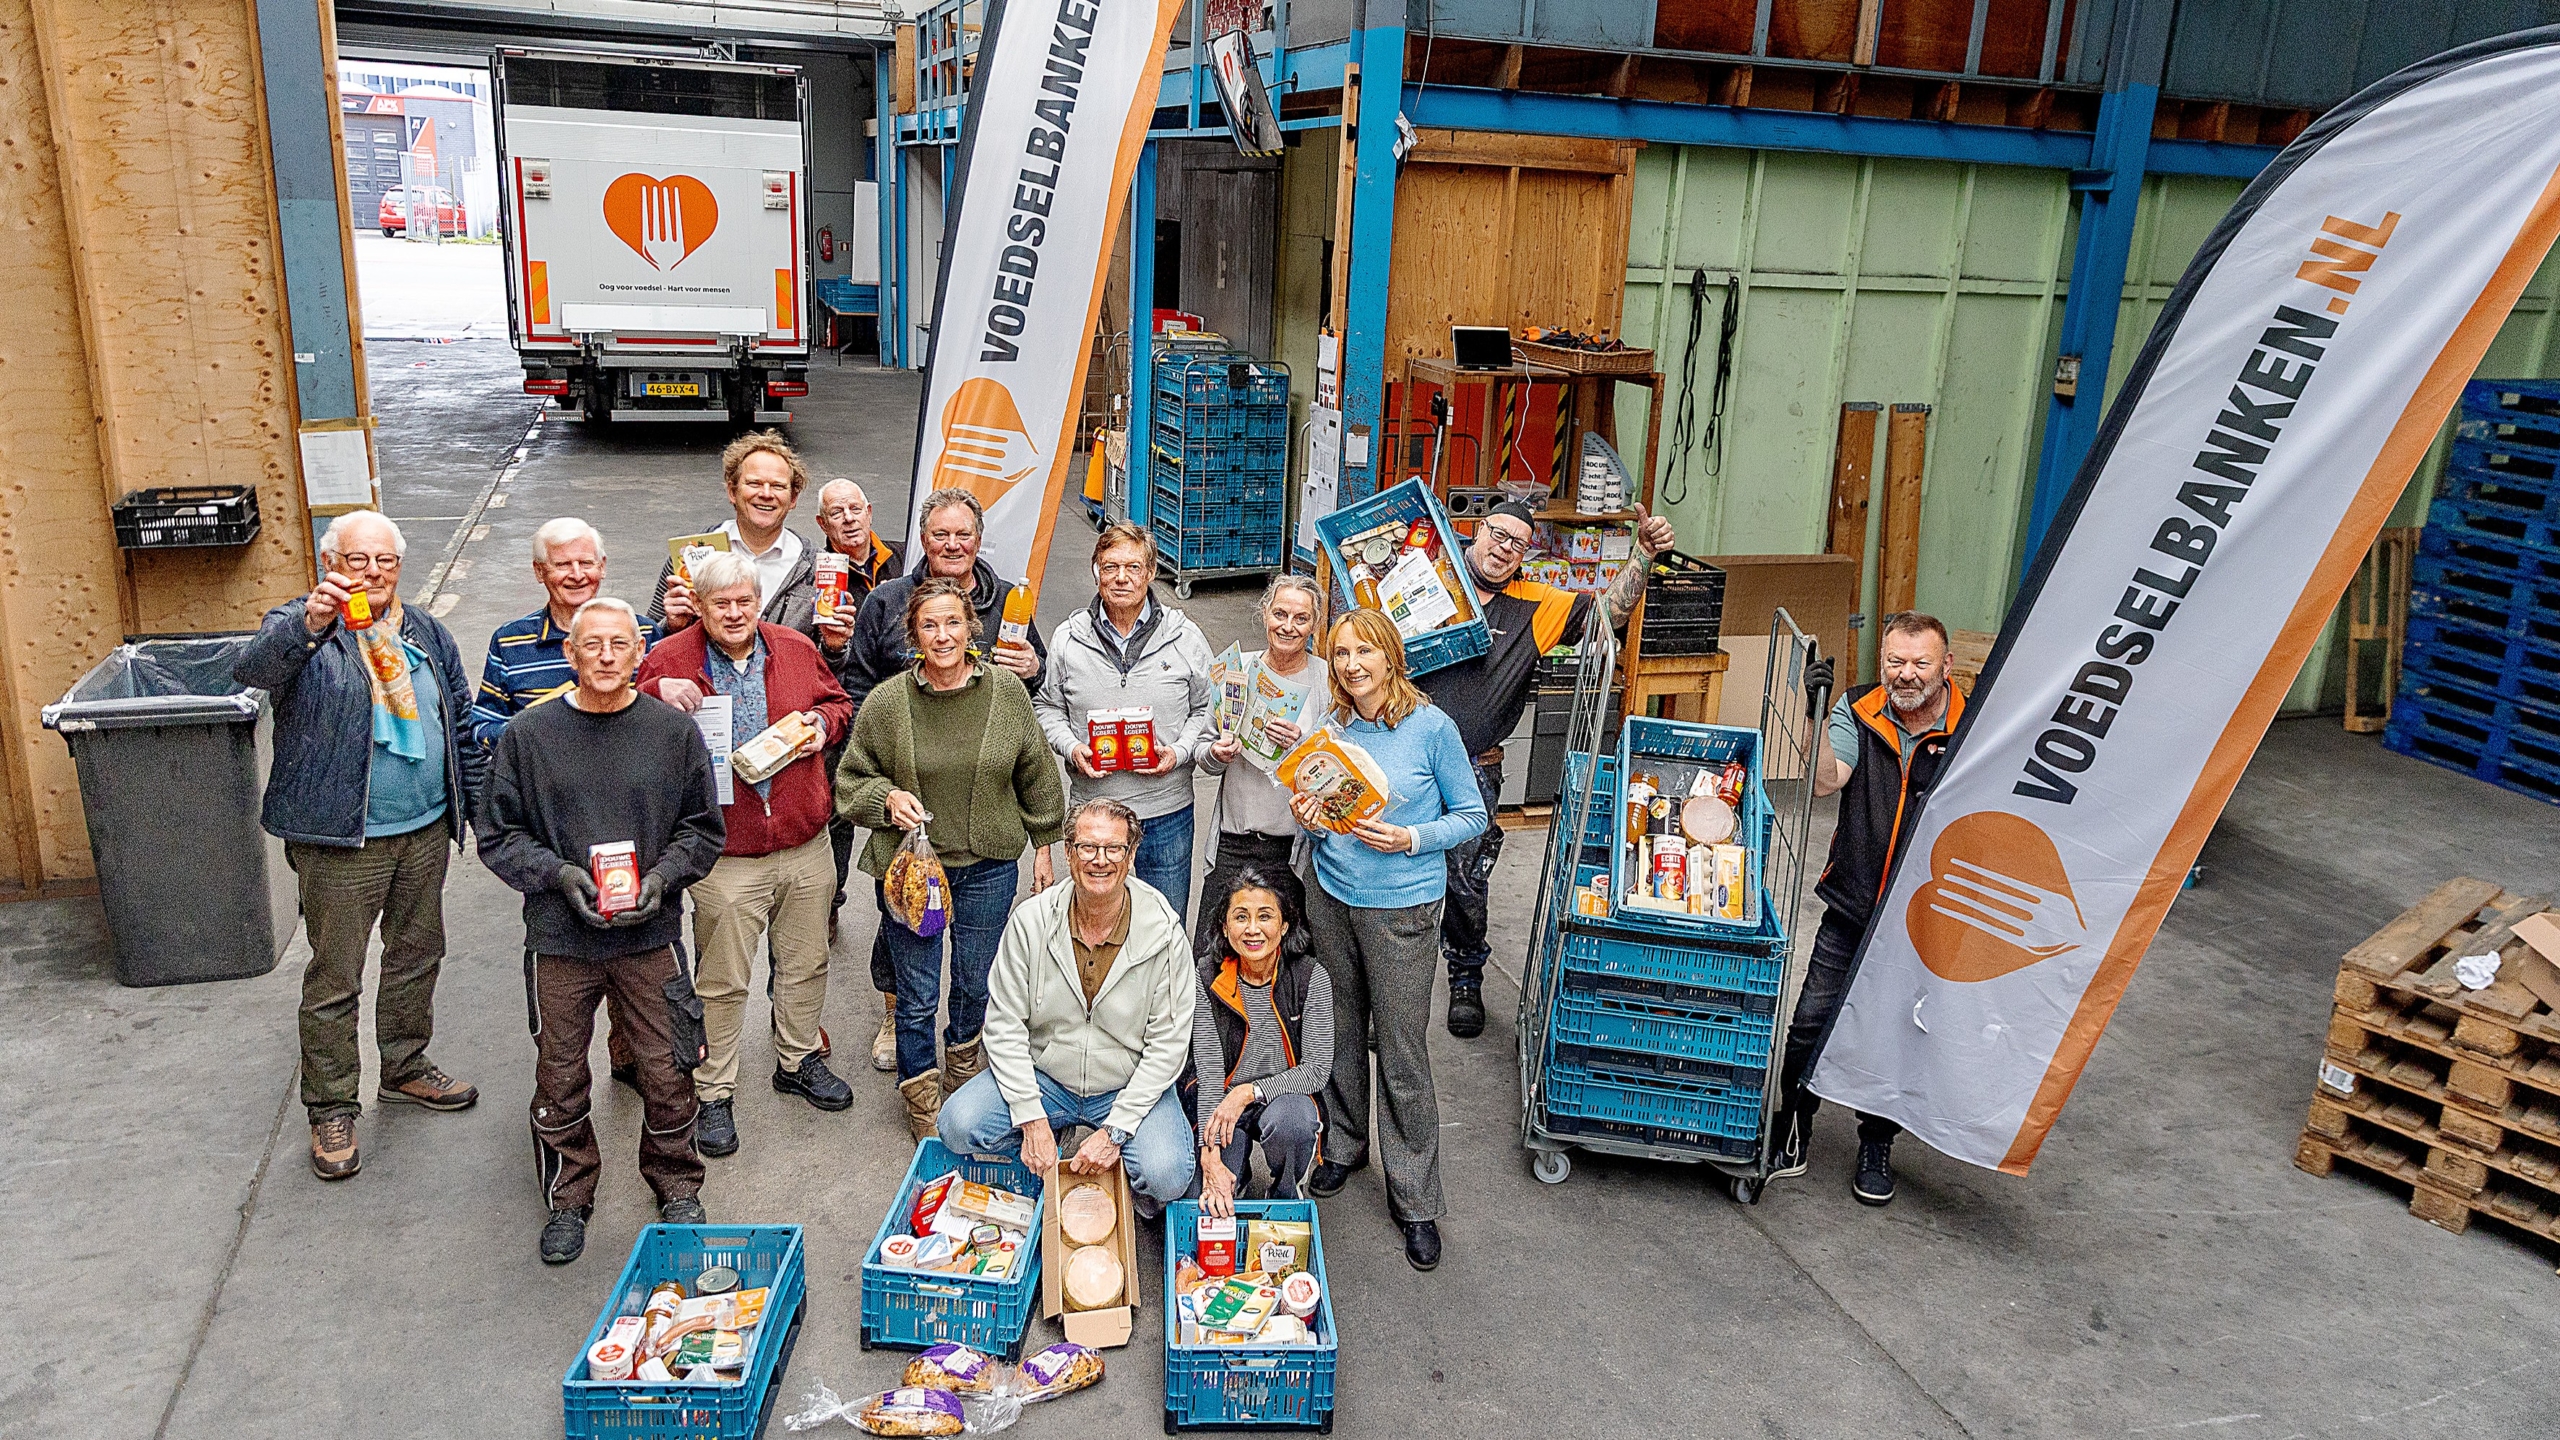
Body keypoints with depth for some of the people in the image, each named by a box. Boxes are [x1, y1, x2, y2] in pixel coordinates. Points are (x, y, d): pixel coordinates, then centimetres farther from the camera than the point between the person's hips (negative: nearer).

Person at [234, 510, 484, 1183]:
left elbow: (462, 724, 16)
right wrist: (310, 622, -49)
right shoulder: (301, 626, -7)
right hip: (340, 841, -6)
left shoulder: (426, 633, 10)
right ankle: (331, 1109, 17)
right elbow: (254, 668, -31)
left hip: (426, 831, 6)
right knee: (334, 978, 3)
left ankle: (405, 1067, 38)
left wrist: (480, 802, 14)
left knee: (416, 956, 19)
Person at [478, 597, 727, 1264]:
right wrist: (559, 874, -12)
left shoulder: (675, 732, -1)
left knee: (666, 1073, 6)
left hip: (651, 935, 0)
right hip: (559, 938, 0)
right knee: (560, 1077, 10)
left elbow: (704, 829, 6)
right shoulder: (528, 734, -2)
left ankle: (677, 1188, 30)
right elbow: (498, 834, 3)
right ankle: (568, 1199, 32)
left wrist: (661, 876, -10)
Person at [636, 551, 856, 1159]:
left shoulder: (796, 649, 4)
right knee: (722, 981, 6)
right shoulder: (669, 660, -6)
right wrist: (655, 694, -21)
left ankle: (797, 1059, 40)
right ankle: (713, 1093, 22)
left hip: (805, 846, 4)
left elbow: (839, 702, 18)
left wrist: (822, 721, -3)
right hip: (725, 857, -4)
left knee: (805, 962, 18)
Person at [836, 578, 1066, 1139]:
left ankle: (964, 1060, 48)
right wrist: (887, 798, -17)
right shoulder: (885, 703, -9)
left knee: (976, 983, 19)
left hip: (990, 866, 2)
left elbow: (1035, 774, 7)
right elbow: (850, 781, 3)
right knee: (917, 995, 6)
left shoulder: (1007, 690, -4)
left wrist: (1043, 845, 10)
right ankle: (922, 1093, 30)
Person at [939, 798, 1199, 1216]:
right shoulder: (1032, 920, -11)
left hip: (1130, 1086, -1)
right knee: (958, 1125, -22)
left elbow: (1169, 1044, -13)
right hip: (1043, 1078, 2)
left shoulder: (1164, 931, -15)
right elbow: (1005, 1025, -8)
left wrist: (1115, 1130, -19)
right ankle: (1044, 1159, 7)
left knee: (1167, 1177, -27)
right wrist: (1032, 1120, -17)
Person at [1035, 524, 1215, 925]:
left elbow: (1206, 708, 7)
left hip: (1167, 814, 0)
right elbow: (1049, 708, 10)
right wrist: (1072, 748, -8)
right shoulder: (1068, 639, 1)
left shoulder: (1186, 638, 0)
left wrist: (1180, 752, -10)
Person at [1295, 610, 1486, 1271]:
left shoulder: (1430, 726, -10)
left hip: (1401, 908, -4)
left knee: (1401, 1051, 0)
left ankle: (1416, 1200, 13)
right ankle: (1345, 1145, 40)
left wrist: (1411, 839, -18)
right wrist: (1310, 819, -8)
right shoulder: (1329, 728, 4)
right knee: (1338, 1032, 16)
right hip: (1331, 898, 5)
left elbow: (1472, 814, -3)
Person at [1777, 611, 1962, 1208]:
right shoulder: (1859, 712, -4)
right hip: (1851, 905, 1)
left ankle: (1876, 1149, 32)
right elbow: (1825, 782, -16)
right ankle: (1790, 1137, 21)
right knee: (1813, 1021, 2)